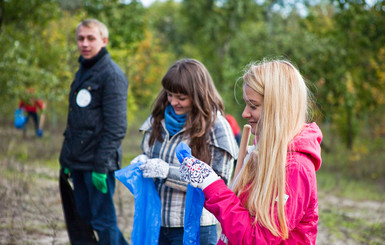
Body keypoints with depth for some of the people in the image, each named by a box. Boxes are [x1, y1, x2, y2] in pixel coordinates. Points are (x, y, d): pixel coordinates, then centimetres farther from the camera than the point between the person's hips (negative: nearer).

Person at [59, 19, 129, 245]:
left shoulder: (112, 74, -12)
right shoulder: (82, 71, 15)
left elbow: (116, 127, -17)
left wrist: (101, 166, -20)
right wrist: (67, 158, 16)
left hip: (98, 163, -9)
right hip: (78, 162, 9)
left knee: (103, 221, -1)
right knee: (85, 215, 15)